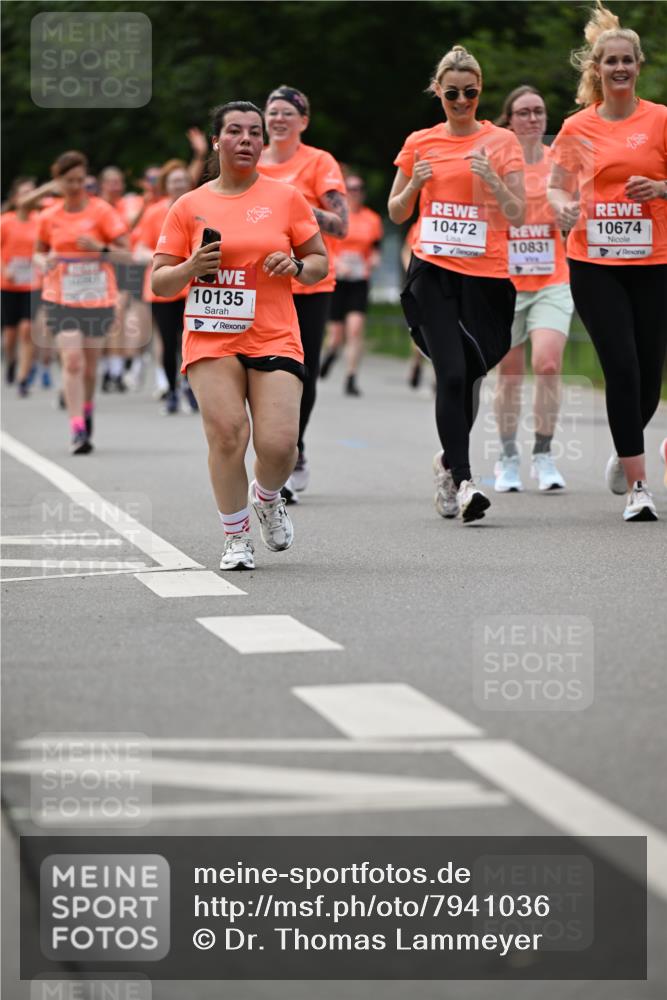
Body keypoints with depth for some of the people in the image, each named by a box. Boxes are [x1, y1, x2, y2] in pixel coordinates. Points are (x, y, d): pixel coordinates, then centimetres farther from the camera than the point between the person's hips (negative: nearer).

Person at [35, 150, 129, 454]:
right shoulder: (48, 217, 4)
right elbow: (39, 251, 18)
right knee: (72, 361, -14)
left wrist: (100, 248, -23)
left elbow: (124, 249, -4)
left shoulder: (101, 211, -3)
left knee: (89, 364, 8)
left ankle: (86, 409, 38)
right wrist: (44, 262, -5)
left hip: (98, 298, 0)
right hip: (61, 300, 0)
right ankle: (78, 430, -17)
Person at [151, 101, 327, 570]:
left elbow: (320, 261, 13)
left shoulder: (286, 198, 7)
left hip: (274, 337, 0)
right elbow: (160, 282, 9)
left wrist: (296, 267, -9)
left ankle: (267, 497, 24)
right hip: (211, 338, 0)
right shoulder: (189, 206, 7)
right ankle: (236, 538, 4)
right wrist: (191, 267, -11)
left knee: (279, 444, -12)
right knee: (227, 434, -14)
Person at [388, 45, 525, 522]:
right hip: (433, 272, 0)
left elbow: (517, 215, -1)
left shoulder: (502, 142, 4)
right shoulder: (420, 143, 9)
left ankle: (448, 460, 31)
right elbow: (396, 213, 16)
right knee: (451, 372, -15)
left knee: (469, 376, 5)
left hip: (486, 273, 0)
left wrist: (491, 178, -17)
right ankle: (463, 482, -17)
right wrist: (415, 183, -4)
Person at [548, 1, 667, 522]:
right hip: (594, 264, 0)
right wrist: (564, 206, -8)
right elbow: (557, 186, 14)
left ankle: (625, 453, 34)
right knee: (622, 368, -12)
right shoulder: (577, 127, 6)